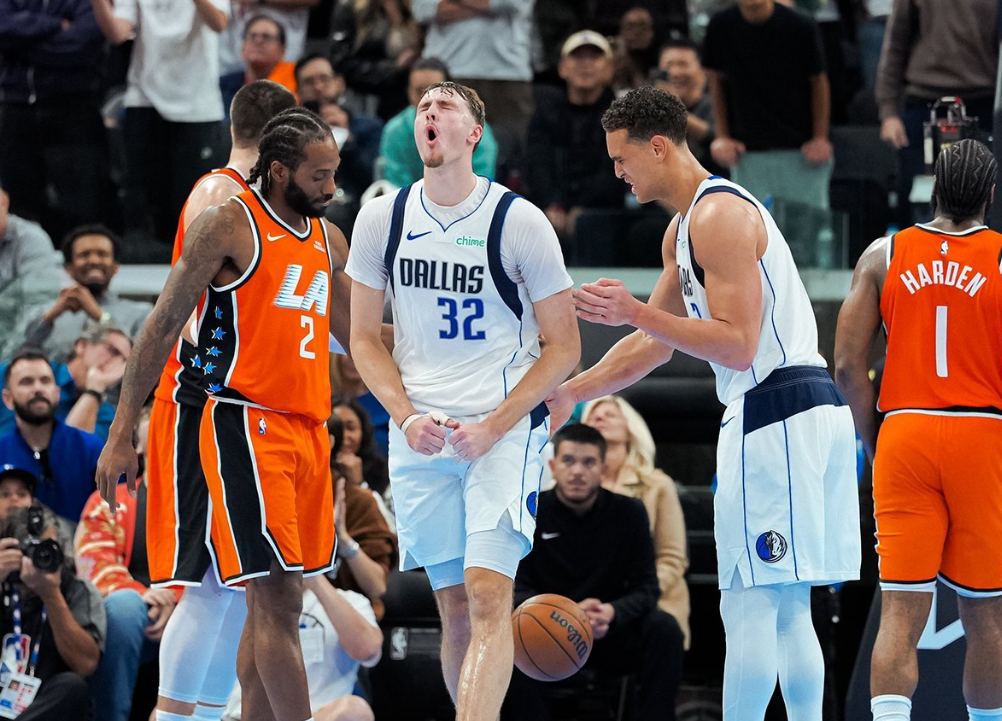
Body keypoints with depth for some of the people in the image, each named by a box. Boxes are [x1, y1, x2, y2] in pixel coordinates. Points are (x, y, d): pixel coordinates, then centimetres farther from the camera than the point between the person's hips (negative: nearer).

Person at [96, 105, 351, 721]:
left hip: (309, 427, 8)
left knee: (276, 600, 9)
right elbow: (163, 328, -6)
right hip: (247, 424, -8)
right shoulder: (229, 225, -6)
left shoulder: (328, 239, 15)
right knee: (276, 600, -12)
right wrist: (122, 434, -9)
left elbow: (355, 335, 28)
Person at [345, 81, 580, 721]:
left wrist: (493, 427, -13)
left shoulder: (520, 222, -6)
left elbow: (563, 347, -2)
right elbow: (365, 338, 11)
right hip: (419, 435, 4)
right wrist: (407, 418, -6)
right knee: (454, 605, 7)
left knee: (488, 590, -17)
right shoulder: (382, 219, 4)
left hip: (506, 427, -4)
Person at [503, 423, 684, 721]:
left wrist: (612, 612, -29)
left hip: (612, 634, 1)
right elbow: (516, 590, -10)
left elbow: (646, 588, -5)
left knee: (665, 628, -27)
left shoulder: (629, 513, -1)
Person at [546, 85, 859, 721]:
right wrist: (571, 392, 23)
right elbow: (658, 344, 26)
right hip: (806, 409, 11)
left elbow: (737, 346, -20)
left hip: (776, 413, -11)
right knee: (788, 610, 12)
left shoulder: (719, 216, -13)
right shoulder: (684, 229, 20)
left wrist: (636, 312, -20)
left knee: (749, 608, -9)